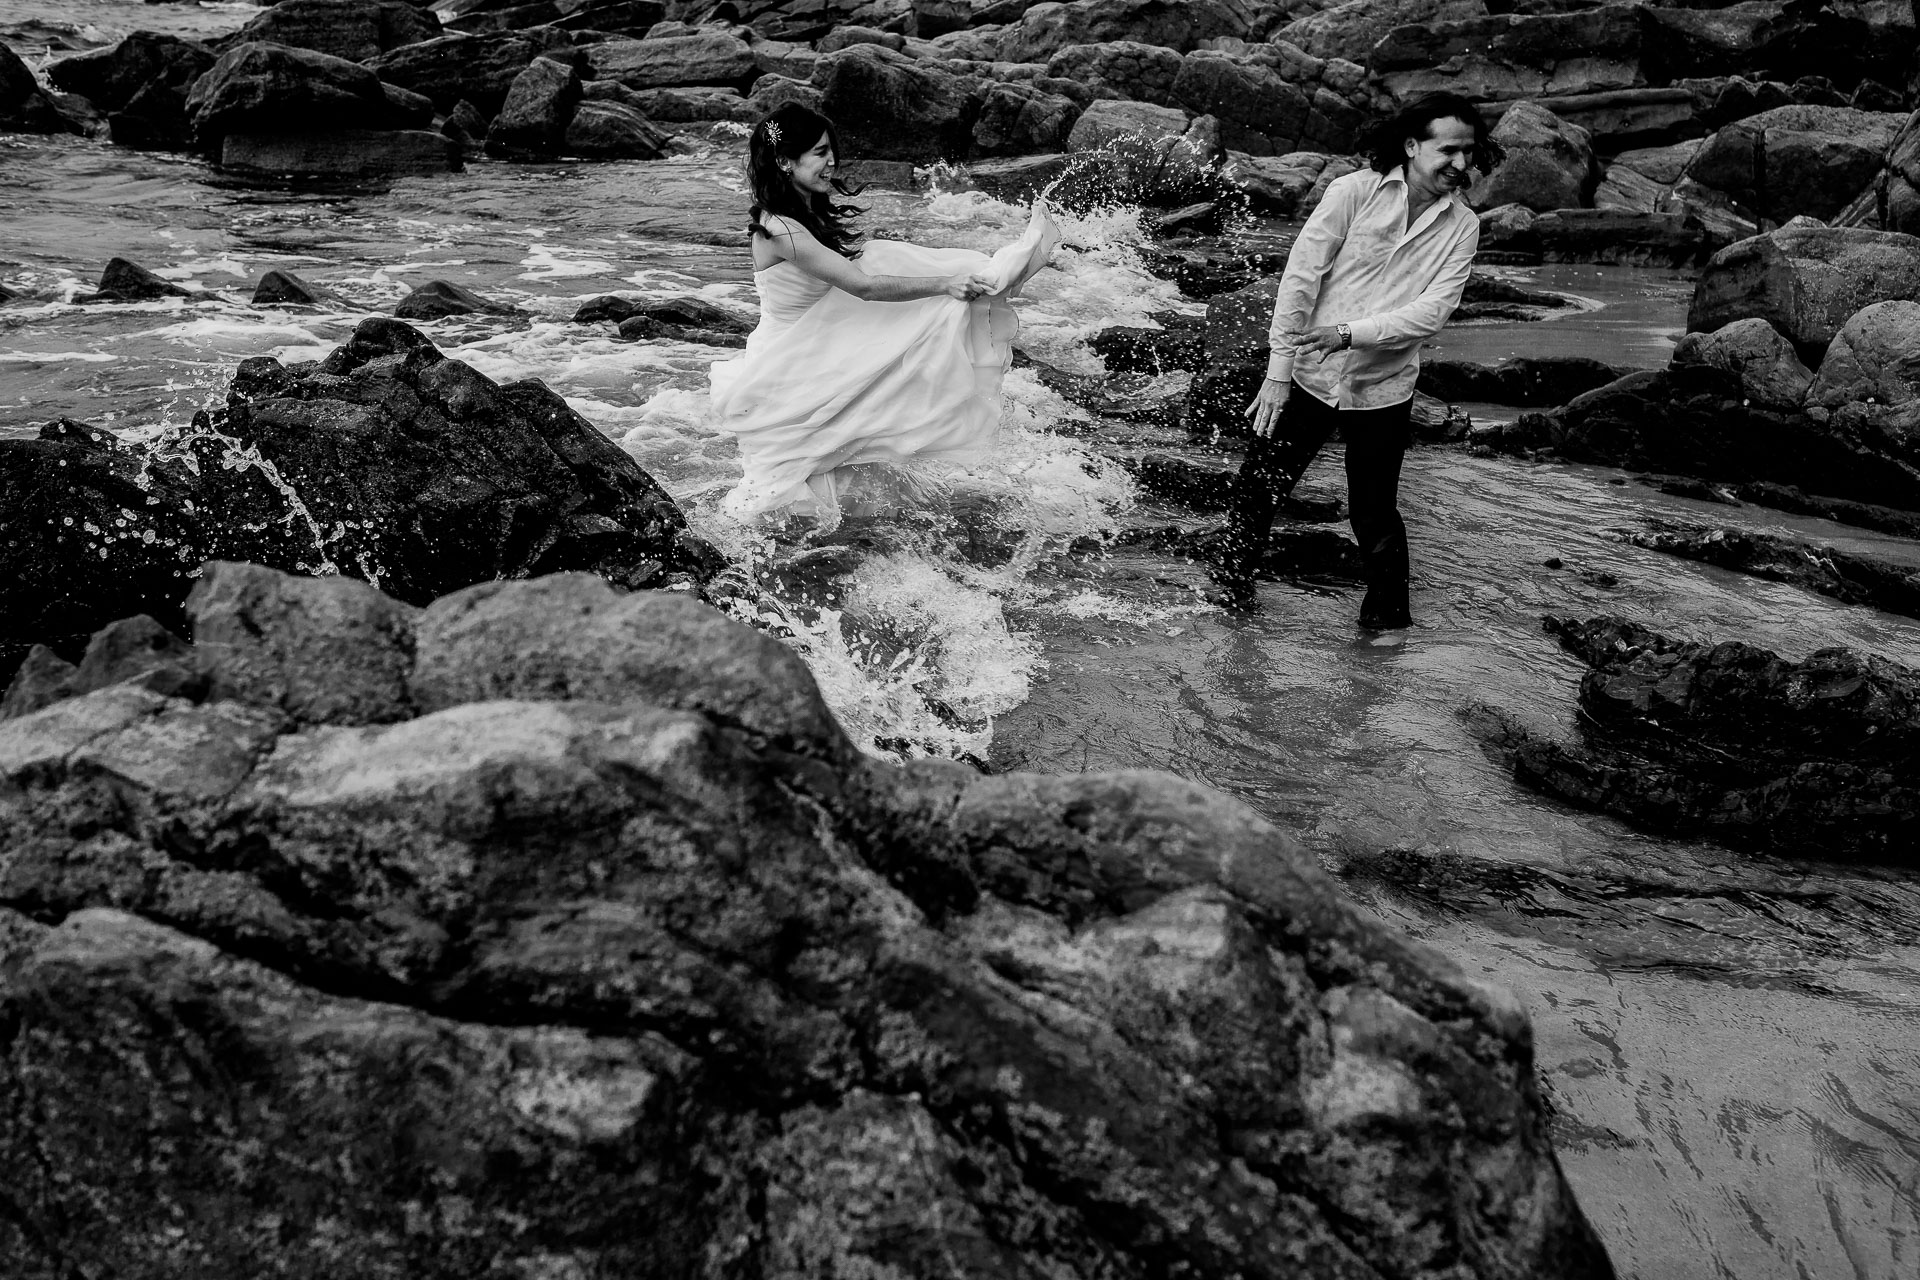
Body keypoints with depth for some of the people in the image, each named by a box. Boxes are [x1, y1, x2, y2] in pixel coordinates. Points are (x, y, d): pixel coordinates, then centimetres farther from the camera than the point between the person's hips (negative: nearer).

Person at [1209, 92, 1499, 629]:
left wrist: (1352, 332, -24)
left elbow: (1432, 311, -11)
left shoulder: (1461, 226, -1)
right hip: (1309, 376, -1)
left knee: (1374, 515, 6)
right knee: (1256, 490, 7)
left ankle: (1388, 618, 27)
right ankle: (1232, 589, 29)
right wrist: (1277, 373, -14)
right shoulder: (1355, 191, -9)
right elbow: (1300, 278, -11)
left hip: (1381, 390, 1)